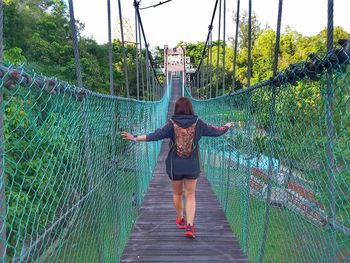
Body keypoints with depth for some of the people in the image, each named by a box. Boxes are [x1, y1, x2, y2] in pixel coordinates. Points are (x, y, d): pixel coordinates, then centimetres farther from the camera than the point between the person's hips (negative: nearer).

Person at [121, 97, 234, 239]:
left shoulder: (172, 123, -10)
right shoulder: (198, 123, -5)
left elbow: (156, 135, -19)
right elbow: (215, 132, 5)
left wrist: (135, 138, -16)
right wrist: (227, 126, 25)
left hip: (175, 166, 0)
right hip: (192, 166, 0)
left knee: (177, 193, 21)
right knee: (190, 196, 12)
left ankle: (181, 220, 38)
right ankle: (189, 226, 3)